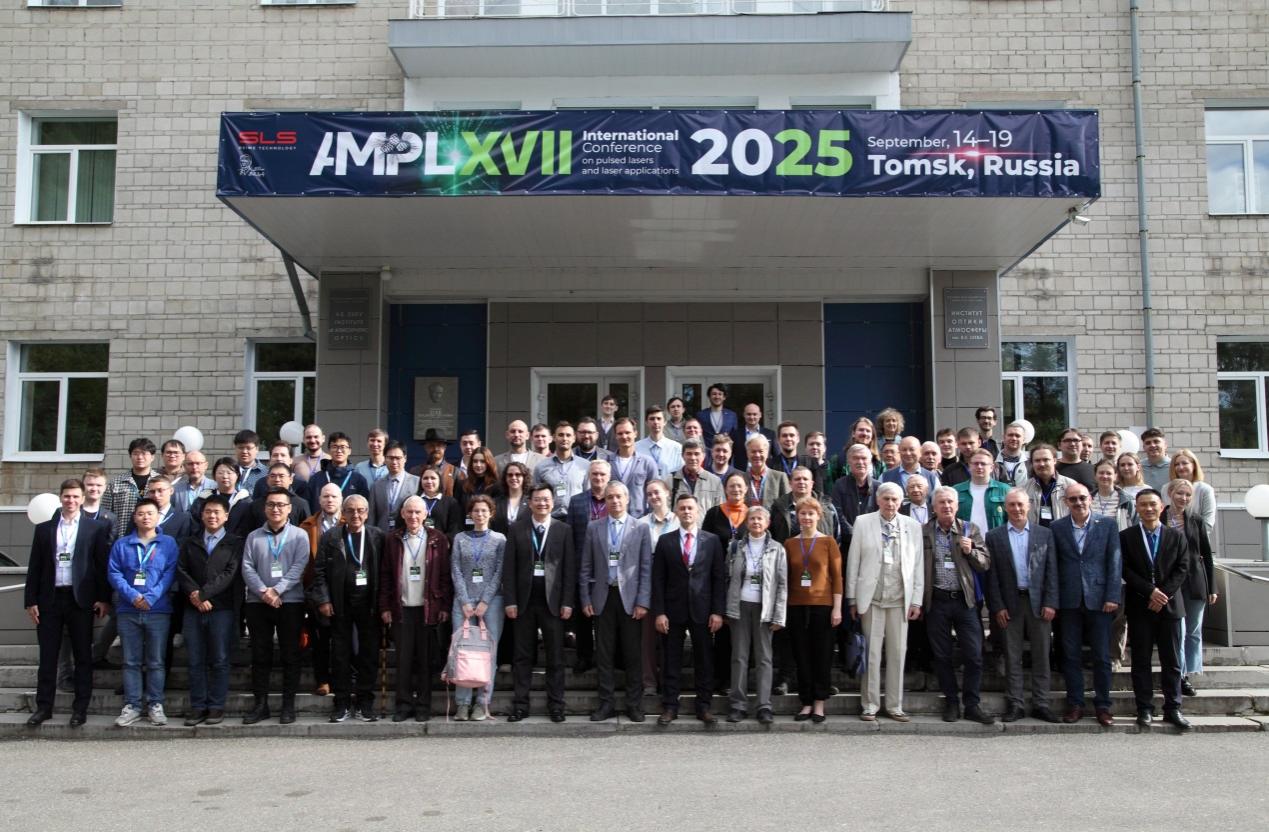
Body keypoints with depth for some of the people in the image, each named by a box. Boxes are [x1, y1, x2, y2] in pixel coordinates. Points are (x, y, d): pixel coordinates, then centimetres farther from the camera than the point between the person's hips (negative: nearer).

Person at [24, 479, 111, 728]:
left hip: (81, 599, -2)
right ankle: (43, 707, 15)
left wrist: (104, 598, -6)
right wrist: (31, 600, 3)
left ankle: (80, 708, 10)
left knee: (83, 657, 3)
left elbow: (103, 564, 0)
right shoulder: (44, 528, 9)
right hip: (50, 598, 2)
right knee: (47, 656, 7)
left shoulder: (96, 527, 2)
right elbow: (34, 567, 9)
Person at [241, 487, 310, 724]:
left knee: (290, 655, 2)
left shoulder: (299, 536, 5)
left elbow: (299, 567, -6)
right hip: (258, 603, 2)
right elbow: (247, 568, 1)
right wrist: (263, 592, -14)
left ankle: (288, 705, 8)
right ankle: (260, 704, 13)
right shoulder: (253, 537, 10)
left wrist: (277, 590, -17)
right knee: (260, 655, 5)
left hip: (290, 602, -2)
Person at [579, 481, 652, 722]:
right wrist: (585, 600, 1)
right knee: (604, 655, 5)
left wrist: (643, 602, -7)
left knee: (633, 655, 3)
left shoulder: (641, 529, 3)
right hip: (603, 597, 2)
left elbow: (646, 568, 0)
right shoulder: (593, 528, 7)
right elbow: (585, 567, 8)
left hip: (630, 598, -1)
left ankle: (634, 704, 13)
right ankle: (606, 704, 13)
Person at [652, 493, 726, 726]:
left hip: (702, 610, 0)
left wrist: (717, 611, -4)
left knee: (704, 661, 5)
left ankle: (703, 706, 14)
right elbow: (658, 579, 2)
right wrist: (659, 612, -5)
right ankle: (669, 707, 12)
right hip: (674, 610, 0)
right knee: (671, 661, 5)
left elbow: (719, 578, 2)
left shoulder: (712, 540, 4)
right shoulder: (665, 541, 4)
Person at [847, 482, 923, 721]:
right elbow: (853, 562, 3)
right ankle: (870, 706, 10)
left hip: (900, 599, 2)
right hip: (871, 598, -2)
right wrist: (852, 598, 0)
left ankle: (894, 706, 15)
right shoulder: (863, 523, 3)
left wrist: (916, 601, 2)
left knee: (898, 653, 5)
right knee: (871, 653, 1)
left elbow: (918, 565, 7)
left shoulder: (912, 526, 7)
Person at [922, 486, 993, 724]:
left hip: (965, 600, 1)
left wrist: (970, 551, -12)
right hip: (936, 601, -1)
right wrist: (918, 602, -3)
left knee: (974, 655, -1)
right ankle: (951, 703, 18)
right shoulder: (922, 532, 2)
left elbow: (985, 564, 6)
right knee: (942, 656, 6)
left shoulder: (971, 530, 6)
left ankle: (972, 705, 10)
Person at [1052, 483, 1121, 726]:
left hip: (1098, 599, -1)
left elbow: (1115, 562, 0)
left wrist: (1112, 596, -7)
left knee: (1102, 656, 4)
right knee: (1070, 655, 6)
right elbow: (1053, 564, 3)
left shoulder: (1107, 525, 3)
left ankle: (1103, 706, 15)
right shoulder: (1057, 528, 4)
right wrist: (1052, 599, -2)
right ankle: (1075, 704, 15)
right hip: (1069, 601, 1)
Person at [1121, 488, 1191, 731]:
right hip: (1139, 607, -1)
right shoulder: (1126, 536, 2)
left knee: (1172, 661, 4)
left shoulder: (1176, 536, 7)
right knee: (1141, 661, 2)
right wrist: (1150, 591, -14)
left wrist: (1164, 593, -11)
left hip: (1169, 605, 1)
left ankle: (1173, 709, 10)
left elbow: (1182, 569, 1)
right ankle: (1145, 709, 8)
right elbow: (1125, 570, -4)